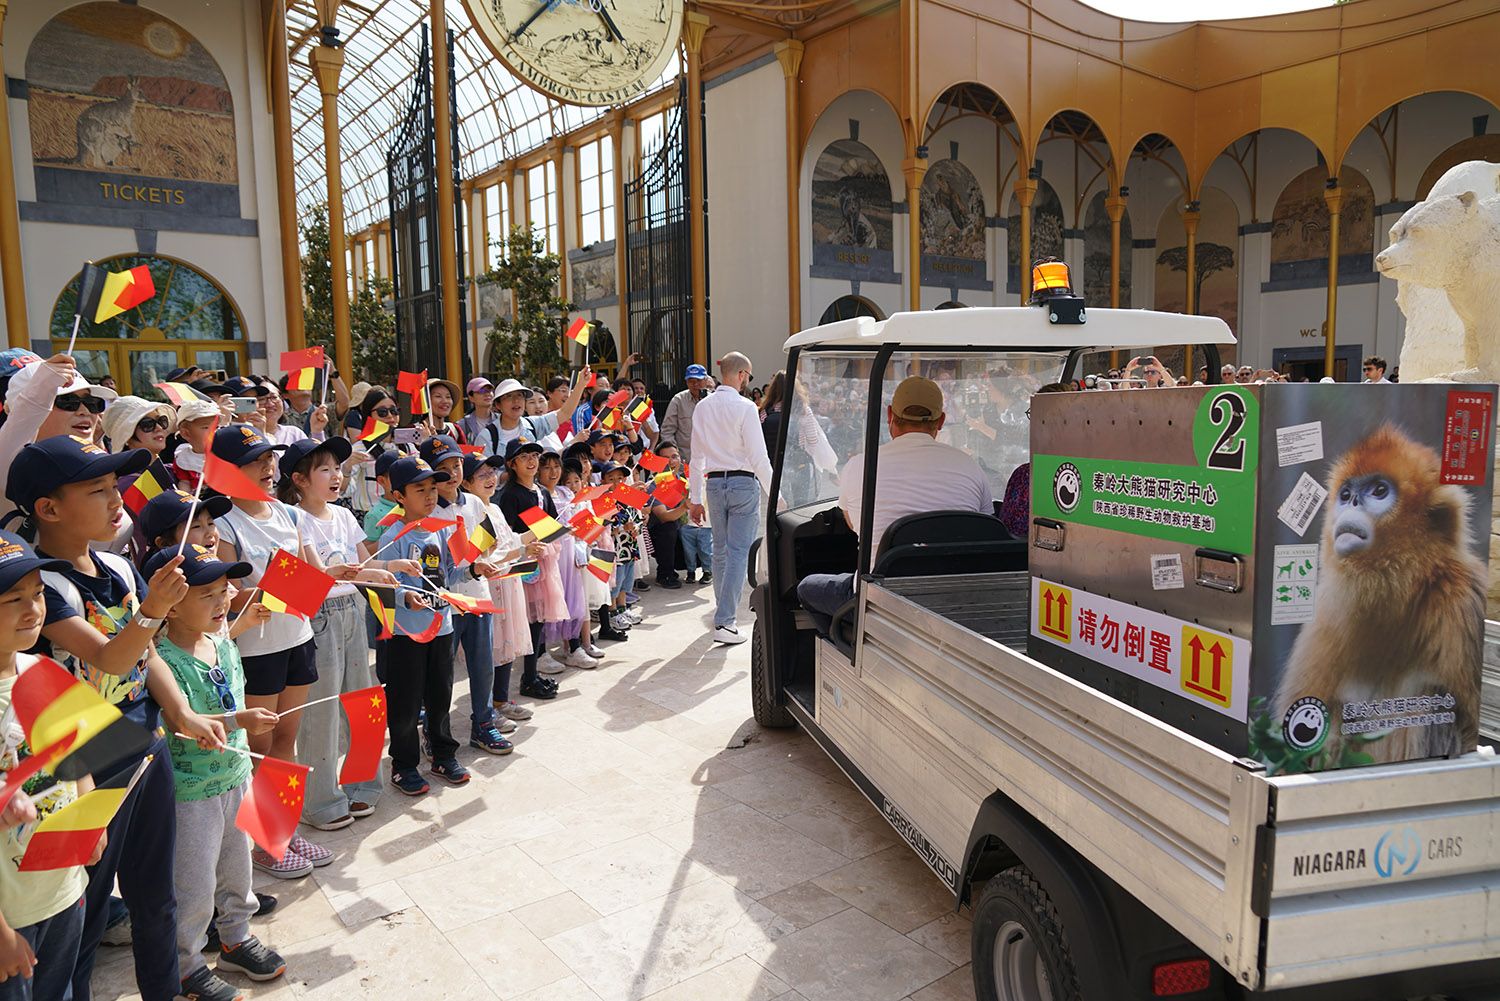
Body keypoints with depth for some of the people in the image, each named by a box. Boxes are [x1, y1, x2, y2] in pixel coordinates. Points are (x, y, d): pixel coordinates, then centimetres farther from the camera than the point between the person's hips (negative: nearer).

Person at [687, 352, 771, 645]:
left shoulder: (702, 407, 7)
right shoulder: (745, 407, -11)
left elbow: (697, 456, 10)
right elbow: (759, 457, -13)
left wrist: (696, 498, 15)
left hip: (714, 483, 6)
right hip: (743, 483, -6)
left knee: (720, 550, 18)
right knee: (738, 553, -4)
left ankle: (723, 608, 32)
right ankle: (724, 622, -7)